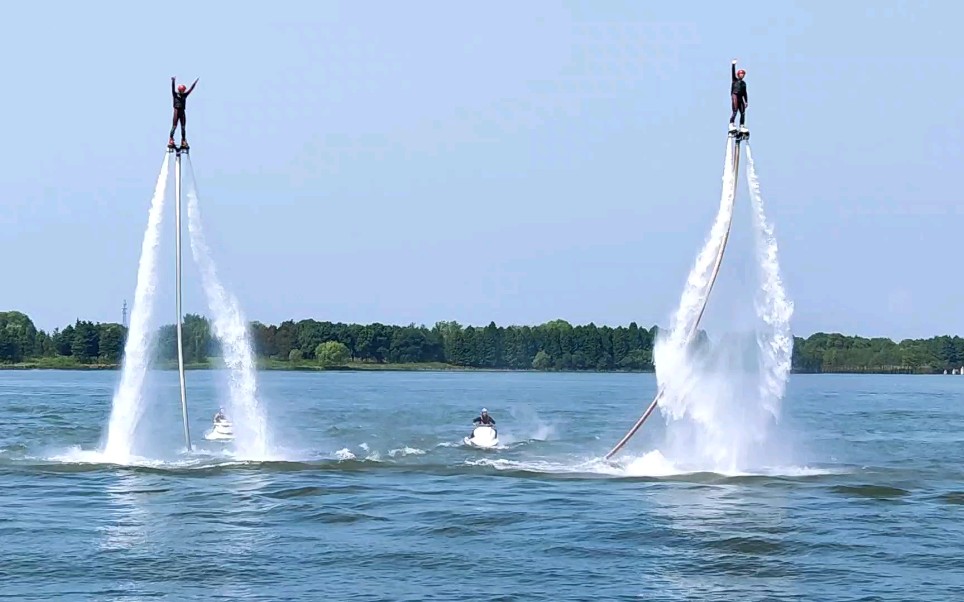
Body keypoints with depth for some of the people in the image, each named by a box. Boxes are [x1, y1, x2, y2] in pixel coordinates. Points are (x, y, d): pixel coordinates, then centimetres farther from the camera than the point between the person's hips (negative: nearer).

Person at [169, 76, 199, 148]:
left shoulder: (184, 95, 13)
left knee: (183, 127, 5)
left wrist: (196, 82, 12)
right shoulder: (175, 94, 2)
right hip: (176, 111, -5)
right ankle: (171, 140, -7)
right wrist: (173, 81, -25)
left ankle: (183, 141, 7)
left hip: (182, 112, 5)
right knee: (174, 126, -7)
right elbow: (173, 89, -11)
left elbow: (191, 89, 14)